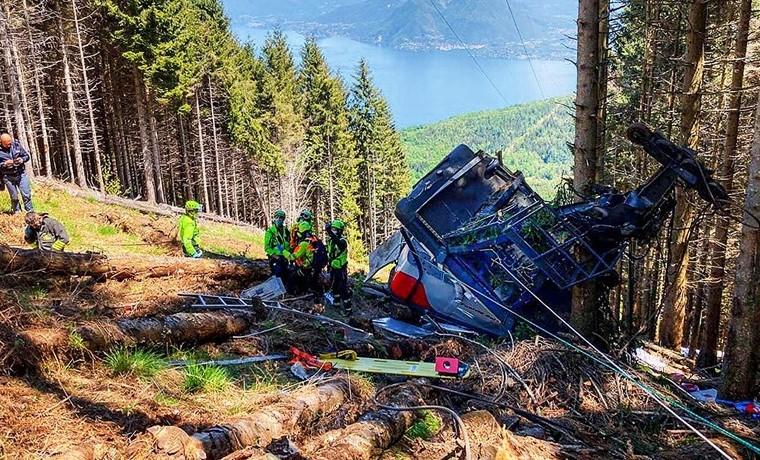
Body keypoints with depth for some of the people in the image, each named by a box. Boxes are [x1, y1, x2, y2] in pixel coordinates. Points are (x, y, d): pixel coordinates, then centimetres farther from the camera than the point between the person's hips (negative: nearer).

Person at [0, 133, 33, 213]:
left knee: (26, 194, 1)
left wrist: (22, 159, -15)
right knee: (14, 197, 10)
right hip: (8, 177, -1)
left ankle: (30, 212, 14)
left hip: (21, 174, 1)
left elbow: (27, 156, 5)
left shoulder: (16, 144, -5)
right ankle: (17, 212, 26)